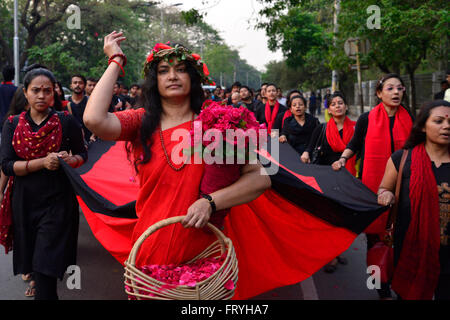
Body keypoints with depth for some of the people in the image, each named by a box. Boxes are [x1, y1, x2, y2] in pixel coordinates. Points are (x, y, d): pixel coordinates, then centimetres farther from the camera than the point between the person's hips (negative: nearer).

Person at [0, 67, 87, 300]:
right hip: (24, 202, 3)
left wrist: (69, 160, -14)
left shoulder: (66, 122, -2)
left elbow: (82, 155, 9)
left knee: (45, 269, -7)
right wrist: (42, 162, -19)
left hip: (57, 201, -3)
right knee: (31, 264, 14)